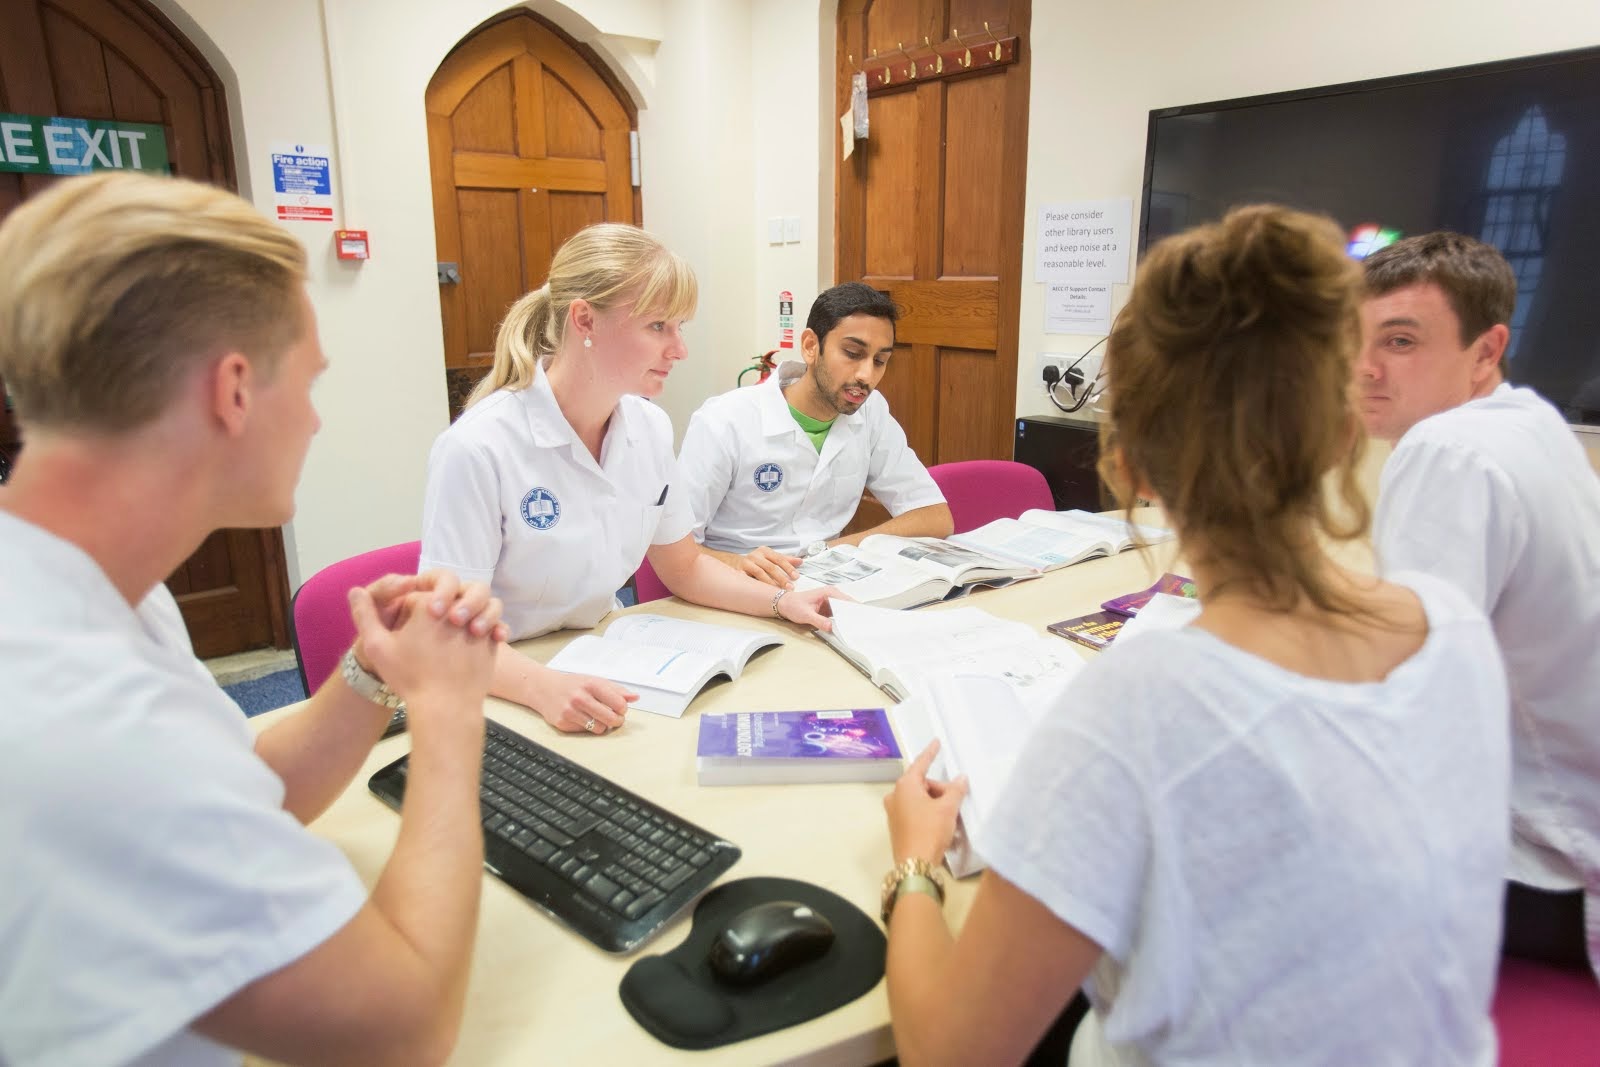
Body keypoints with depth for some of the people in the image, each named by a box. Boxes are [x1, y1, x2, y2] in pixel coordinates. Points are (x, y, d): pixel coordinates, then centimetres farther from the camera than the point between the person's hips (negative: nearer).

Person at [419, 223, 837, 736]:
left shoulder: (650, 428, -1)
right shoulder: (476, 449, -21)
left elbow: (684, 568, 11)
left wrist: (781, 602, -3)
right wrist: (544, 688, -36)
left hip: (608, 664, 6)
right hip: (510, 696, -5)